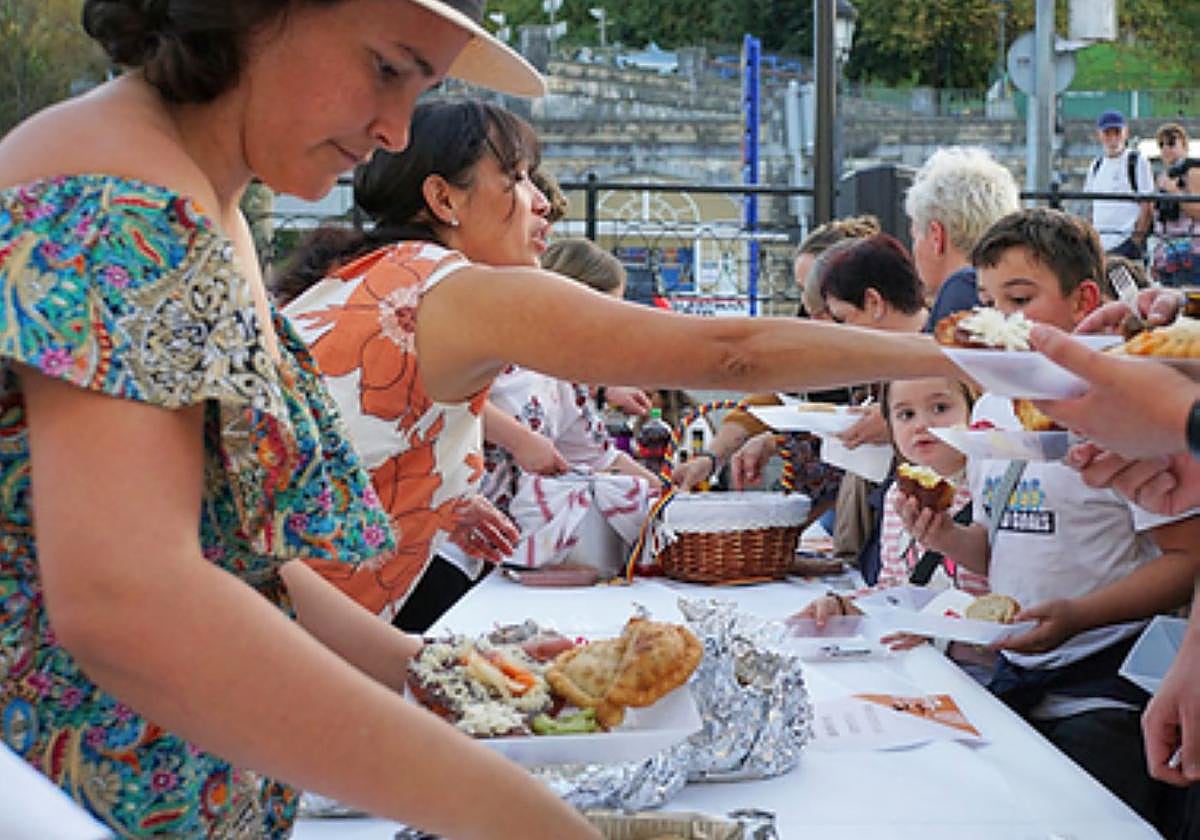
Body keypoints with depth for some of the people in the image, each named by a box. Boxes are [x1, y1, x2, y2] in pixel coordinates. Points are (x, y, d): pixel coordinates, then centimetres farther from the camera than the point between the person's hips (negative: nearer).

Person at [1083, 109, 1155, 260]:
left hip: (1126, 242, -6)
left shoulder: (1138, 162, -1)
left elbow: (1147, 205, -6)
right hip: (1099, 243, 6)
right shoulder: (1096, 166, 17)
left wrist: (1138, 238, -13)